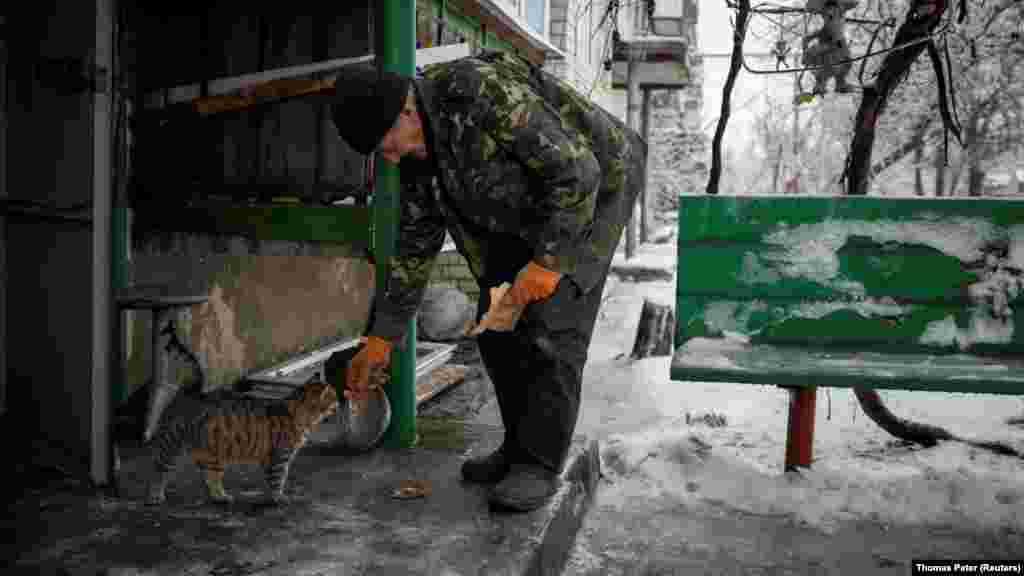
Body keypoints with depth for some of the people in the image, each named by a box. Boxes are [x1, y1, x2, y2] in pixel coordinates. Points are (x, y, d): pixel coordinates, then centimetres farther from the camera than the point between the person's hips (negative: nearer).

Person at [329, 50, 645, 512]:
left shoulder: (485, 92, -33)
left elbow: (576, 170, -31)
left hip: (592, 188, -8)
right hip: (524, 211, 8)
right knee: (495, 326, 5)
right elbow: (416, 245, 1)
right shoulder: (416, 150, -6)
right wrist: (380, 340, 2)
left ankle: (540, 465, -2)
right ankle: (520, 447, 18)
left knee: (550, 326, -14)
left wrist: (548, 262, -30)